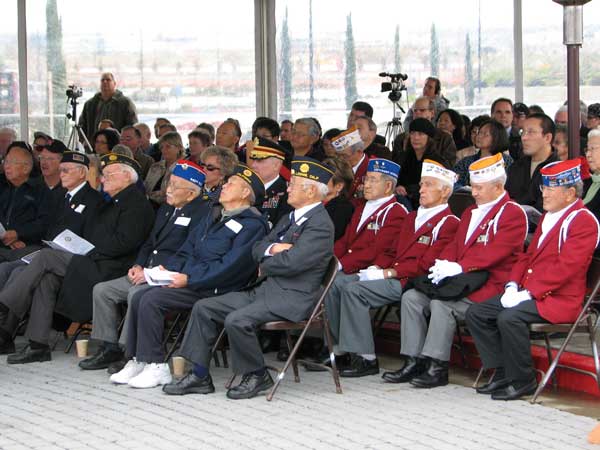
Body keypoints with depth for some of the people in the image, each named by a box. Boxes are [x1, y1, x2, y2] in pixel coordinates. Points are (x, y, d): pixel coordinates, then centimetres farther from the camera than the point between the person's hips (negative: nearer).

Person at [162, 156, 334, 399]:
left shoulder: (320, 224, -13)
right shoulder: (291, 219, 20)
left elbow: (290, 262, -23)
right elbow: (256, 249, 17)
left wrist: (265, 265, -3)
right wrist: (272, 249, -7)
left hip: (291, 297, -10)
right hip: (264, 289, 10)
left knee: (237, 320, -30)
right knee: (204, 308, 2)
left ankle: (257, 376, -8)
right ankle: (200, 375, 4)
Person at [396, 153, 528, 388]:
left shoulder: (513, 214, -7)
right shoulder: (470, 213, 22)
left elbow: (496, 251, -18)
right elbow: (454, 245, 20)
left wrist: (458, 267, -24)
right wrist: (442, 265, -4)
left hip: (490, 285, -9)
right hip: (462, 281, 9)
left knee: (441, 304, -30)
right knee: (411, 297, -7)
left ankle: (437, 368, -23)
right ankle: (415, 362, -8)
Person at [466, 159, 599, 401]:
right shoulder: (548, 217, 19)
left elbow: (565, 267, -21)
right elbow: (528, 256, 21)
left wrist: (528, 293, -23)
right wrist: (512, 286, 2)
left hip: (559, 299, -10)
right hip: (528, 292, 10)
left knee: (509, 317, -32)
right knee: (475, 313, -2)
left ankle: (523, 381, -16)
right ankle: (503, 373, 1)